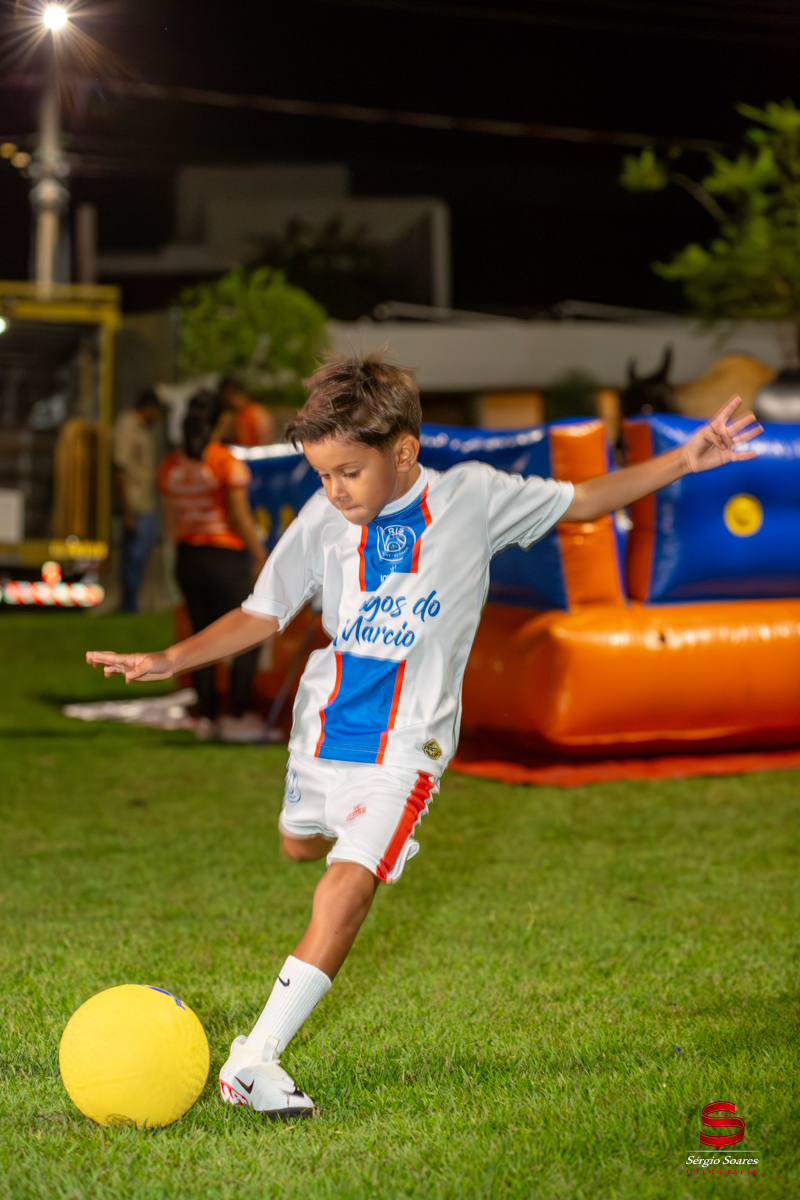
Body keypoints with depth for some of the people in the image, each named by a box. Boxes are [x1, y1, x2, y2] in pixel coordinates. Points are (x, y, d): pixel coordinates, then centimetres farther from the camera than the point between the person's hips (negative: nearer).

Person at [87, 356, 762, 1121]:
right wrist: (169, 660, -11)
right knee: (300, 844, 24)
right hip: (325, 721, 4)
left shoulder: (473, 497, -9)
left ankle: (254, 1060, -17)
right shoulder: (321, 522, -7)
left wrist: (683, 461, -4)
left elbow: (582, 501, 3)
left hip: (406, 741, -4)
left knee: (349, 884, -17)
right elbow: (261, 615, 0)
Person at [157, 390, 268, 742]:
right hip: (225, 557, -6)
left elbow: (170, 522, 10)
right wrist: (259, 554, -1)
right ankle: (239, 717, 3)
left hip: (187, 558, 6)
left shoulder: (169, 466, 4)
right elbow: (240, 517, -12)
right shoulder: (228, 463, -13)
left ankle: (205, 716, 15)